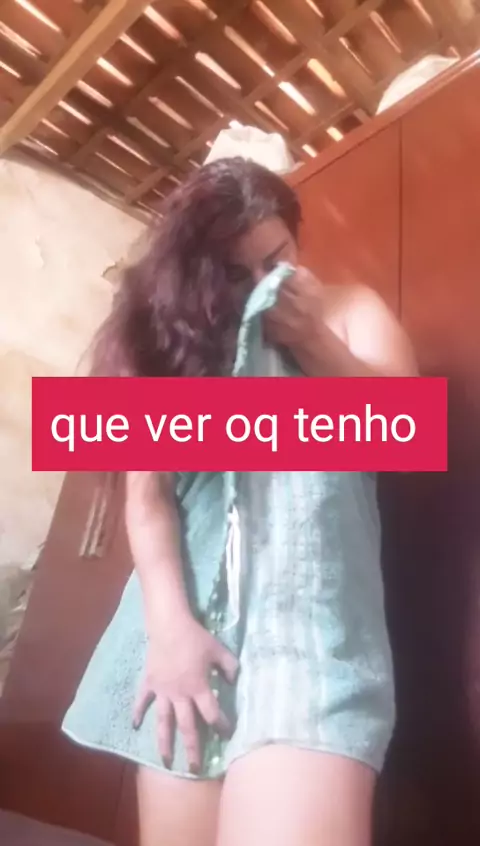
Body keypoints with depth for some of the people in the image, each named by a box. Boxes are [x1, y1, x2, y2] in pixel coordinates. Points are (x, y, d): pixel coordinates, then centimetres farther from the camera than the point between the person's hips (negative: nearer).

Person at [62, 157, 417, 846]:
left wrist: (315, 342, -8)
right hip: (192, 608, 2)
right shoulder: (178, 336, 14)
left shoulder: (349, 308, 15)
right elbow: (147, 489, 4)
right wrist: (170, 623, -10)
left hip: (313, 610, -1)